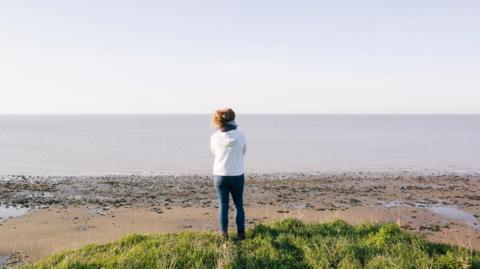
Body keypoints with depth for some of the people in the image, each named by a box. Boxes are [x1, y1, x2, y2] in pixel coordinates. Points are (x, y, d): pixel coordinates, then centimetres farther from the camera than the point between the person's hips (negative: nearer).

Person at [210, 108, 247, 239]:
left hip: (220, 175, 0)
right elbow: (243, 151, 4)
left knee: (223, 205, 10)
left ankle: (224, 233, 11)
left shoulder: (215, 137, -9)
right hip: (237, 175, 0)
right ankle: (241, 232, 19)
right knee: (239, 205, 15)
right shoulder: (240, 135, -11)